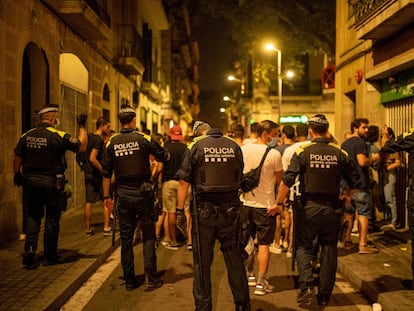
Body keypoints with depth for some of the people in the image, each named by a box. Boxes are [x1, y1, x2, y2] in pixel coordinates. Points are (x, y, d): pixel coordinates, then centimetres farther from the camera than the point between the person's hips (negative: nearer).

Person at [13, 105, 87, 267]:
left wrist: (17, 175, 21)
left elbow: (17, 158, 8)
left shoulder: (26, 136, 4)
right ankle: (49, 256, 15)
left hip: (30, 181, 4)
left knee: (32, 217, 15)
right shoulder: (59, 136, -10)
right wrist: (82, 127, 4)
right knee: (52, 218, 7)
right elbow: (82, 146, -7)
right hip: (52, 182, -4)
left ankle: (29, 248, -3)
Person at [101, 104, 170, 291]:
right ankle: (151, 277, 3)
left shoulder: (112, 142, 1)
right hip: (142, 192, -2)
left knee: (126, 238, 9)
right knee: (148, 235, 7)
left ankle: (129, 280, 15)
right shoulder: (144, 139, -6)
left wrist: (106, 196, 10)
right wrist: (165, 154, 26)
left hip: (123, 194, 2)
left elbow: (106, 172, 2)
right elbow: (164, 157, 3)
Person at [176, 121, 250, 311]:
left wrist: (180, 210, -3)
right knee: (234, 257, 13)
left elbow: (184, 182, -9)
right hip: (230, 209, 3)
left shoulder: (195, 147, -6)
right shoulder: (234, 146, 5)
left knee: (202, 261, 7)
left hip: (204, 210, -3)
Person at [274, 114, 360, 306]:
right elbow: (355, 182, 5)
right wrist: (346, 197, 23)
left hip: (309, 208, -2)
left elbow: (287, 180, -15)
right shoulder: (339, 153, 0)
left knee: (303, 247, 11)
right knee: (329, 251, 11)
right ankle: (324, 296, 19)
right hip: (332, 209, 2)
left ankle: (306, 286, -7)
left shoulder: (303, 151, -7)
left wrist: (279, 203, -6)